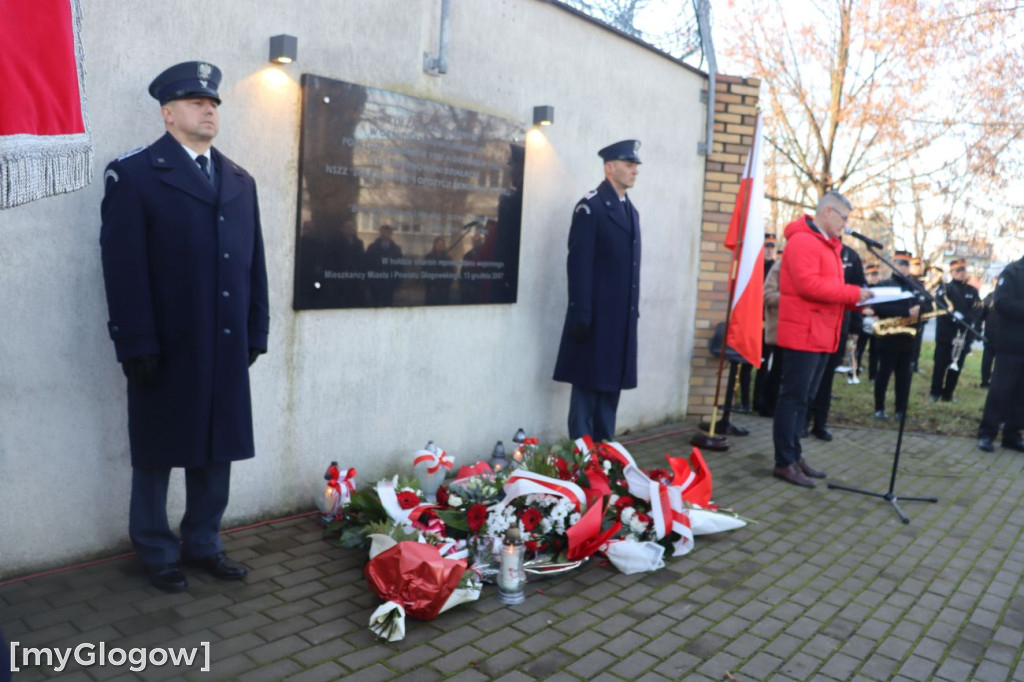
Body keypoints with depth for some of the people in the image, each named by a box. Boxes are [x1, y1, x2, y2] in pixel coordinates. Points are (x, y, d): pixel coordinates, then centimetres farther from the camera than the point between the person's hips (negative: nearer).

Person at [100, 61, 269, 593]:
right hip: (165, 351, -5)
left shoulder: (240, 181, 14)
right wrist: (136, 345, -15)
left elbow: (254, 263, 11)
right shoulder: (133, 173, -3)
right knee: (157, 454, 10)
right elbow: (124, 266, -10)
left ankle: (202, 544, 29)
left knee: (217, 450, 12)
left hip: (226, 349, 5)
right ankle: (156, 553, 27)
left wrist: (256, 332, 6)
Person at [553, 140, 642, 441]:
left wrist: (633, 310, 14)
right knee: (588, 383, 0)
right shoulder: (590, 206, -8)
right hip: (596, 315, -7)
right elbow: (579, 264, -14)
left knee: (611, 382, 12)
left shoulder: (631, 211, 17)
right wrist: (581, 314, -19)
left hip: (622, 315, 7)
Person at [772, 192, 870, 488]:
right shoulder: (803, 241, -12)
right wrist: (854, 293, -17)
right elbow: (809, 284, -23)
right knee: (792, 398, -5)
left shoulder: (828, 244, 21)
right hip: (803, 334, -10)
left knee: (803, 399, 14)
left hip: (821, 336, 10)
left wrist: (856, 301, 6)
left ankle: (794, 455, 22)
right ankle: (784, 463, 1)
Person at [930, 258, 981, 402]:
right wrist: (953, 315, -28)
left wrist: (966, 318, -21)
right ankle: (935, 392, 11)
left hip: (964, 335, 3)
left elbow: (977, 311, 0)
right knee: (940, 364, -1)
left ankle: (948, 394, 15)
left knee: (956, 366, 6)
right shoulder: (944, 288, 2)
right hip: (945, 334, -3)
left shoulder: (972, 291, 11)